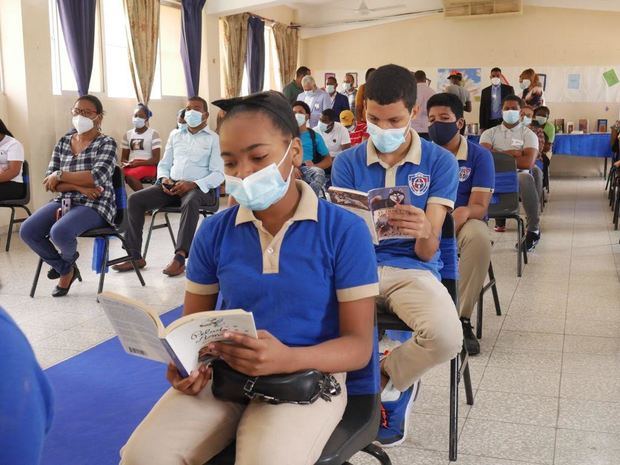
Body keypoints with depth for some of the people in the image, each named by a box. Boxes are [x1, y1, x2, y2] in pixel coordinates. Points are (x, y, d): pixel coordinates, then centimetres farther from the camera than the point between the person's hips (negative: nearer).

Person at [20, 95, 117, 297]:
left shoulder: (106, 143, -6)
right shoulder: (63, 142, 10)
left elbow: (97, 177, -21)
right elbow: (50, 181, 3)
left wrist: (60, 175, -14)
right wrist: (79, 186, -15)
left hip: (95, 205, -6)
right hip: (65, 201, 6)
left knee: (59, 232, -32)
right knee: (27, 231, -15)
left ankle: (67, 259, 8)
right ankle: (65, 269, 9)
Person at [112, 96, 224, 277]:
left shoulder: (214, 139, 5)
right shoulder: (175, 135, 20)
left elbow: (218, 174, -5)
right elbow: (163, 164, 20)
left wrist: (193, 184, -21)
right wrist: (164, 179, -4)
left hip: (199, 187, -5)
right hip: (171, 185, 5)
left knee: (190, 203, -40)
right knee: (135, 200, -16)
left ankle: (180, 258, -43)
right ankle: (135, 256, -15)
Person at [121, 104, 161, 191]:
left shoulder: (153, 134, 1)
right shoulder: (128, 134, 16)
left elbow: (156, 159, -5)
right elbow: (123, 158, 17)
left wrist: (139, 163, -17)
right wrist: (127, 163, -7)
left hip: (148, 166, -4)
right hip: (131, 166, 4)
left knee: (129, 174, -35)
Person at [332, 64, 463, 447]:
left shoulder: (440, 161, -1)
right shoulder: (347, 162, 4)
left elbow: (427, 251, -7)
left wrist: (423, 231, -32)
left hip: (412, 268, -1)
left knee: (447, 336, -33)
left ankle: (382, 380, 5)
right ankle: (395, 386, -1)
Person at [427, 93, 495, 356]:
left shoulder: (479, 156, -2)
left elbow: (479, 206, -11)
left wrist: (463, 212, -37)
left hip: (465, 223, -1)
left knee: (479, 237, -38)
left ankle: (463, 320, -27)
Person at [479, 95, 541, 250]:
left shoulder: (528, 134, 9)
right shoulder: (490, 133, 15)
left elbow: (528, 162, -10)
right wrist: (511, 153, -6)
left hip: (518, 176, -2)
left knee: (526, 178, -38)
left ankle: (534, 229, -21)